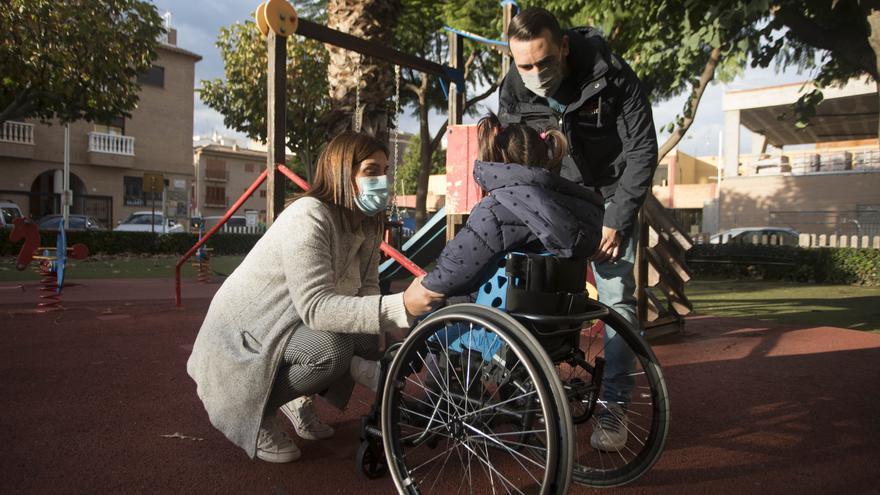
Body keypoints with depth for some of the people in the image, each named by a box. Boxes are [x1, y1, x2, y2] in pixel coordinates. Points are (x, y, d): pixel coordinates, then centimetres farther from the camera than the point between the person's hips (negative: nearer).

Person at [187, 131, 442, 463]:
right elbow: (315, 306, -36)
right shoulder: (308, 218, -28)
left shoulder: (368, 225, -2)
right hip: (243, 332, -8)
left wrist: (404, 334, -21)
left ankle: (295, 396, 12)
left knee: (373, 337, -10)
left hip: (291, 324, 8)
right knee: (332, 349, -31)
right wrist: (400, 306, -44)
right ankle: (250, 409, -6)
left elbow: (367, 290, -3)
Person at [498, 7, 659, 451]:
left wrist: (617, 222, -20)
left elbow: (643, 152, -17)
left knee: (616, 297, -8)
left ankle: (614, 405, 2)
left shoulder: (612, 76, -23)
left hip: (608, 197, -2)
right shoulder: (513, 89, -13)